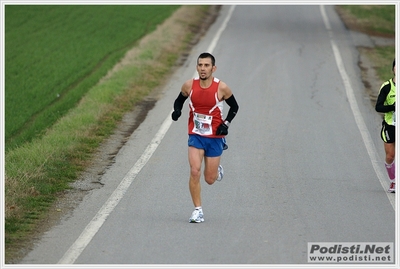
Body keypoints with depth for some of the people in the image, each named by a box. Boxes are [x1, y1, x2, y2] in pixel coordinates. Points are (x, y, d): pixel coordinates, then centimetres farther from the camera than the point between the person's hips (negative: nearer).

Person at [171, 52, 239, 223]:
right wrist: (177, 111, -12)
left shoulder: (221, 88, -11)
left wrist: (226, 124, -10)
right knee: (194, 171, -16)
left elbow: (234, 107, 4)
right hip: (195, 135, 1)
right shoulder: (189, 85, -7)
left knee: (210, 179, 5)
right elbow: (179, 101, 10)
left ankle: (217, 170, 43)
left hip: (215, 137, -1)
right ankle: (197, 210, -3)